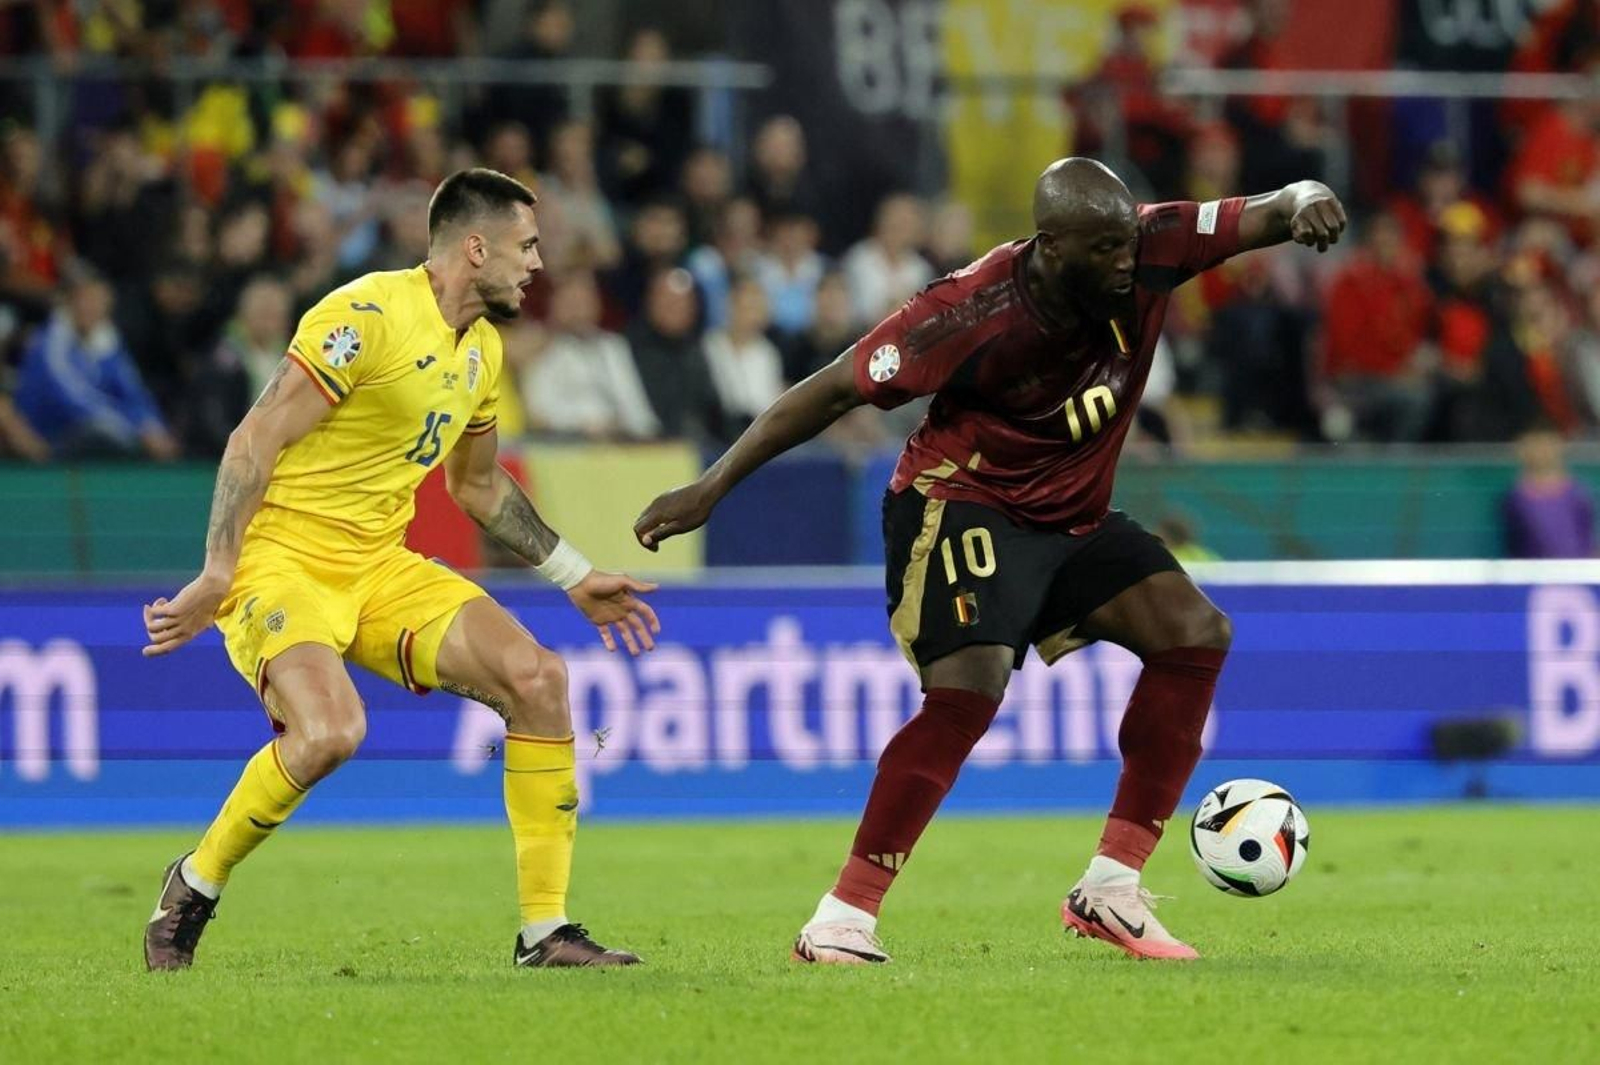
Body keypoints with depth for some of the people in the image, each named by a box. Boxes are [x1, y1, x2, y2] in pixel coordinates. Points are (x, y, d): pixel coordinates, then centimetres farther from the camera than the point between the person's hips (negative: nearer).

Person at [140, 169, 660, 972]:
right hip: (283, 558, -8)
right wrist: (216, 576, -22)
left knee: (538, 677, -10)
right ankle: (194, 886, -5)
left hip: (381, 566, 8)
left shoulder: (483, 349, 12)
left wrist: (576, 577, 25)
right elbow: (254, 441, -17)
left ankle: (546, 930, -4)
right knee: (330, 731, -32)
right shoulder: (367, 316, -16)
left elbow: (478, 487, 27)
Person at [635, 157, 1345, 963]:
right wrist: (709, 489, -18)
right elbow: (834, 390, -19)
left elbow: (1264, 217, -11)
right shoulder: (972, 311, -27)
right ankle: (843, 918, -22)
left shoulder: (1148, 252, -14)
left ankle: (1111, 890, -6)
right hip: (962, 507, -7)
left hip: (1074, 518, 7)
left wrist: (1304, 204, -38)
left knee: (1195, 634, -9)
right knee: (971, 690, -27)